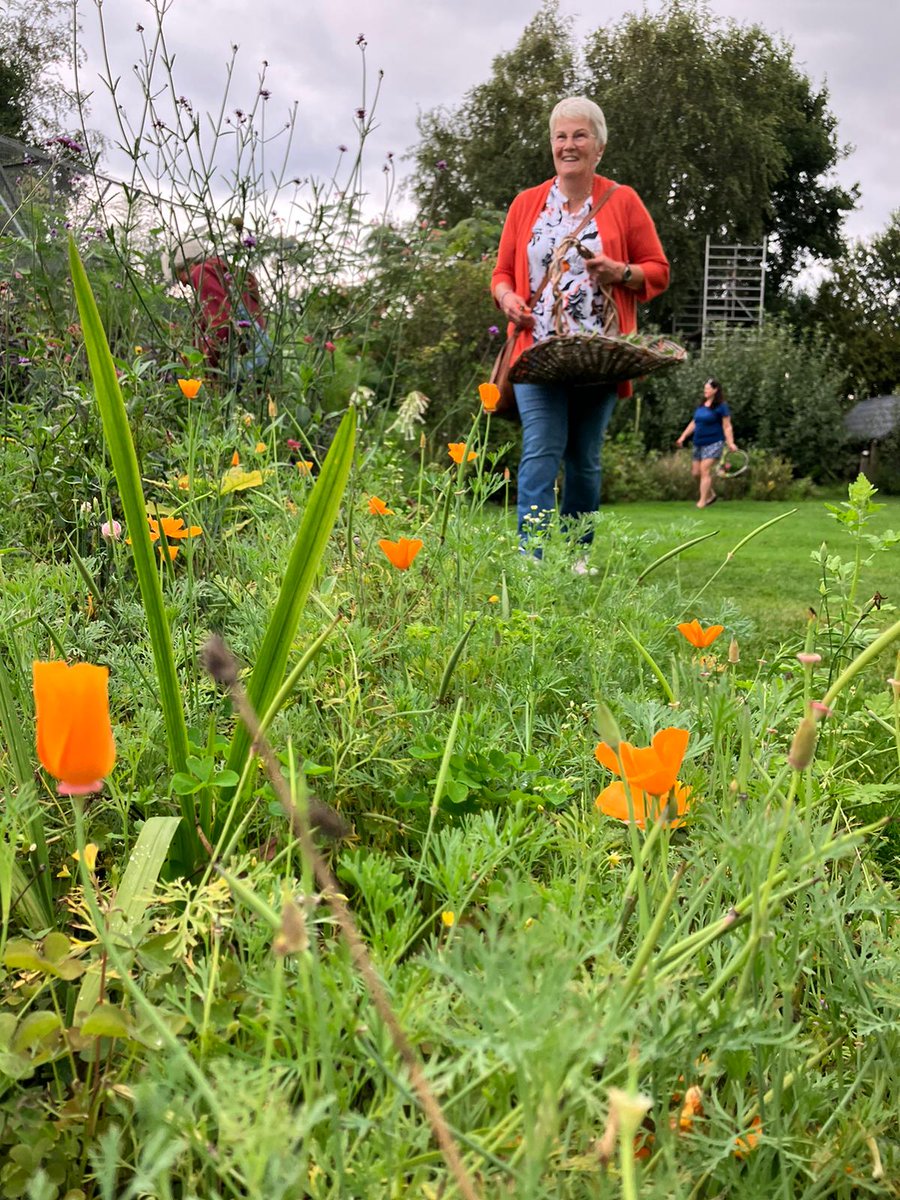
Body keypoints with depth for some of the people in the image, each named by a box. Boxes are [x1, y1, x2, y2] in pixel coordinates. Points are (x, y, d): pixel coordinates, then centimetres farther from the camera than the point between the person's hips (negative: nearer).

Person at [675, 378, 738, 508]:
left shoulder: (721, 407, -6)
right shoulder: (701, 406, 14)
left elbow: (727, 426, -10)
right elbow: (693, 423, 21)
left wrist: (730, 443, -19)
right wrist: (683, 437, 15)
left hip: (713, 443, -8)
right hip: (699, 444, 8)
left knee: (705, 470, -14)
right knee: (695, 472, 6)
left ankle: (702, 501, -11)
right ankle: (711, 494, 24)